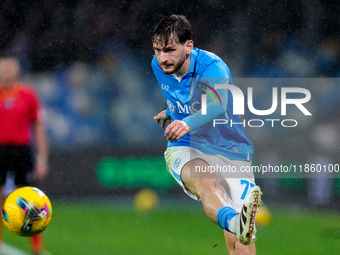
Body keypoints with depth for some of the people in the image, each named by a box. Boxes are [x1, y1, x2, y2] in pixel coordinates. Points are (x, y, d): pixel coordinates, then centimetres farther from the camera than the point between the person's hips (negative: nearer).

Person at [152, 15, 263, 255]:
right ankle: (234, 222, -67)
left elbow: (218, 105, -42)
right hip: (185, 149, 2)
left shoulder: (212, 67, -20)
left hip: (230, 152, -2)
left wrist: (188, 123, -61)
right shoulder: (158, 66, 0)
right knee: (206, 182, -38)